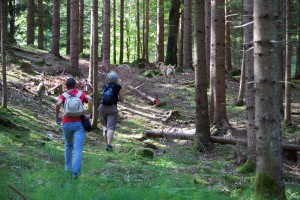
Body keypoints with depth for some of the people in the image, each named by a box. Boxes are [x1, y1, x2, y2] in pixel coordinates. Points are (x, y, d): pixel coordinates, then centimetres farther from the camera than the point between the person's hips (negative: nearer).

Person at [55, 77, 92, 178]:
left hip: (67, 124, 1)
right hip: (79, 123, -1)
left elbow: (58, 103, -13)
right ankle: (75, 170, -27)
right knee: (78, 149, -10)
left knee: (68, 144, 29)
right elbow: (90, 99, -8)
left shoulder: (63, 95, 8)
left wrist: (57, 117, 0)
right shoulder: (81, 94, 12)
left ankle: (68, 166, 32)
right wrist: (88, 114, -4)